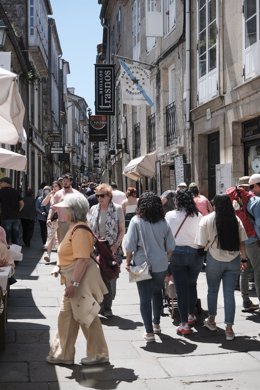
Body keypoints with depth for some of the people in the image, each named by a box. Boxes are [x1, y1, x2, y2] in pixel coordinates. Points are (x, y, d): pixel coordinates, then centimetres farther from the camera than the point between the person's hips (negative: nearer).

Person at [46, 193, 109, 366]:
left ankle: (99, 354, 14)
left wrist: (73, 283, -27)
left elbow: (83, 259, -26)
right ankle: (63, 354, 23)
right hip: (74, 280, 11)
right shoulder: (74, 228, 13)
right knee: (66, 315, 14)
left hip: (81, 280, -11)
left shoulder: (80, 230, -20)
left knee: (87, 318, 1)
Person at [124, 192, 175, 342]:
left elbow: (130, 245, -11)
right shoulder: (163, 223, 0)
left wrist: (128, 262, 0)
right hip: (161, 265, 3)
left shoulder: (136, 221, -10)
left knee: (145, 298, 3)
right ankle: (156, 323, 35)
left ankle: (149, 332, 5)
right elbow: (171, 247, 4)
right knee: (157, 293, 24)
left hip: (142, 265, -3)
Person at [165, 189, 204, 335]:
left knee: (181, 288, 3)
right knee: (192, 285, 22)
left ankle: (184, 324, 2)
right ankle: (192, 315, 34)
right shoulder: (198, 216, -6)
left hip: (177, 253, -2)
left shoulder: (170, 215, -7)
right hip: (195, 253, 2)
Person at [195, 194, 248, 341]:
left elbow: (202, 244, -8)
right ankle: (229, 329, 5)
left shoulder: (207, 220, -10)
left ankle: (211, 320, 35)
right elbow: (242, 242, 2)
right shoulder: (236, 220, -3)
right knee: (229, 293, 5)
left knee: (212, 290, 19)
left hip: (215, 259, -1)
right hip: (233, 260, 1)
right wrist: (244, 259, 11)